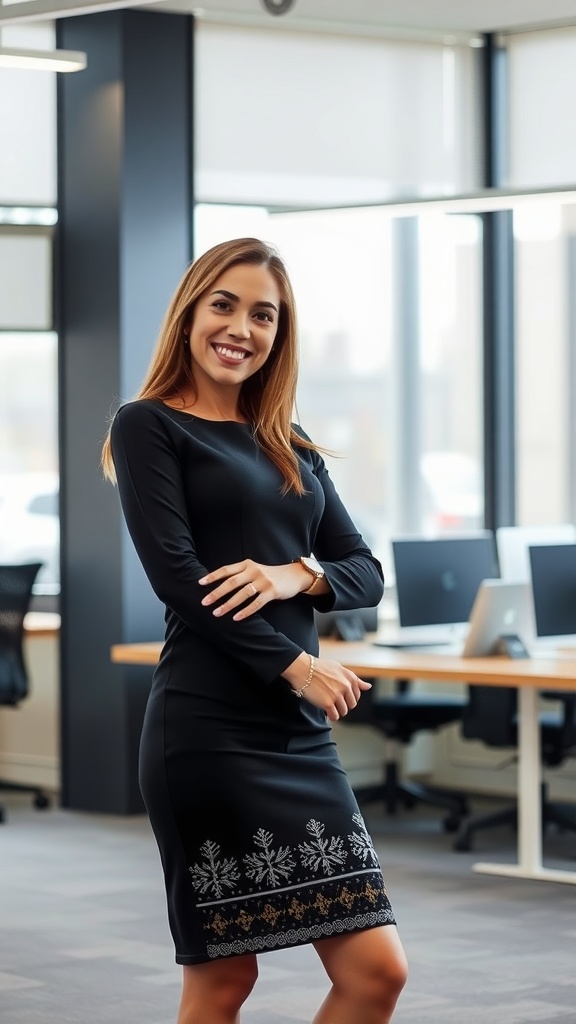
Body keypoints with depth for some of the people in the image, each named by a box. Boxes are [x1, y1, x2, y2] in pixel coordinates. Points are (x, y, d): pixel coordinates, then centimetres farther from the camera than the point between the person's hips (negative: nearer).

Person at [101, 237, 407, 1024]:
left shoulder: (290, 448, 18)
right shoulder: (150, 426, 0)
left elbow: (366, 572, 13)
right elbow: (174, 574, -10)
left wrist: (296, 574, -9)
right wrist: (295, 664, -14)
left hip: (301, 733, 6)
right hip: (211, 731, -6)